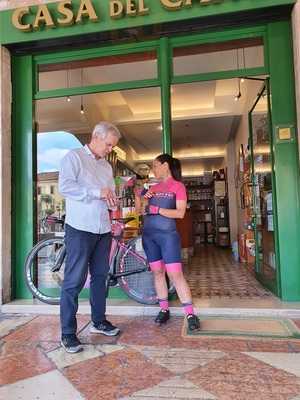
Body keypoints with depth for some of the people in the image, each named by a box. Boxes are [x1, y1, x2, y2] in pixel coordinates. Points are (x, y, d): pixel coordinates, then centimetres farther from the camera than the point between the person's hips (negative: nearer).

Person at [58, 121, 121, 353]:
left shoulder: (107, 166, 18)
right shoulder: (74, 157, -2)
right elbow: (65, 187, -16)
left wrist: (111, 199, -2)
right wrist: (97, 192, -18)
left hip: (103, 230, 7)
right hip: (80, 229, -7)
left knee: (100, 276, 15)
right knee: (74, 281, -2)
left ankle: (98, 321, 30)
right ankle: (68, 334, 10)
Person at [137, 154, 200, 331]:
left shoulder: (178, 186, -1)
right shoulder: (154, 187, 14)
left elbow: (180, 213, -12)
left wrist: (158, 210, -17)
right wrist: (139, 196, 1)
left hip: (168, 235, -5)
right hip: (149, 234, 6)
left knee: (175, 274, -8)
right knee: (157, 272, 10)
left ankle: (191, 314, 2)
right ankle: (164, 309, 22)